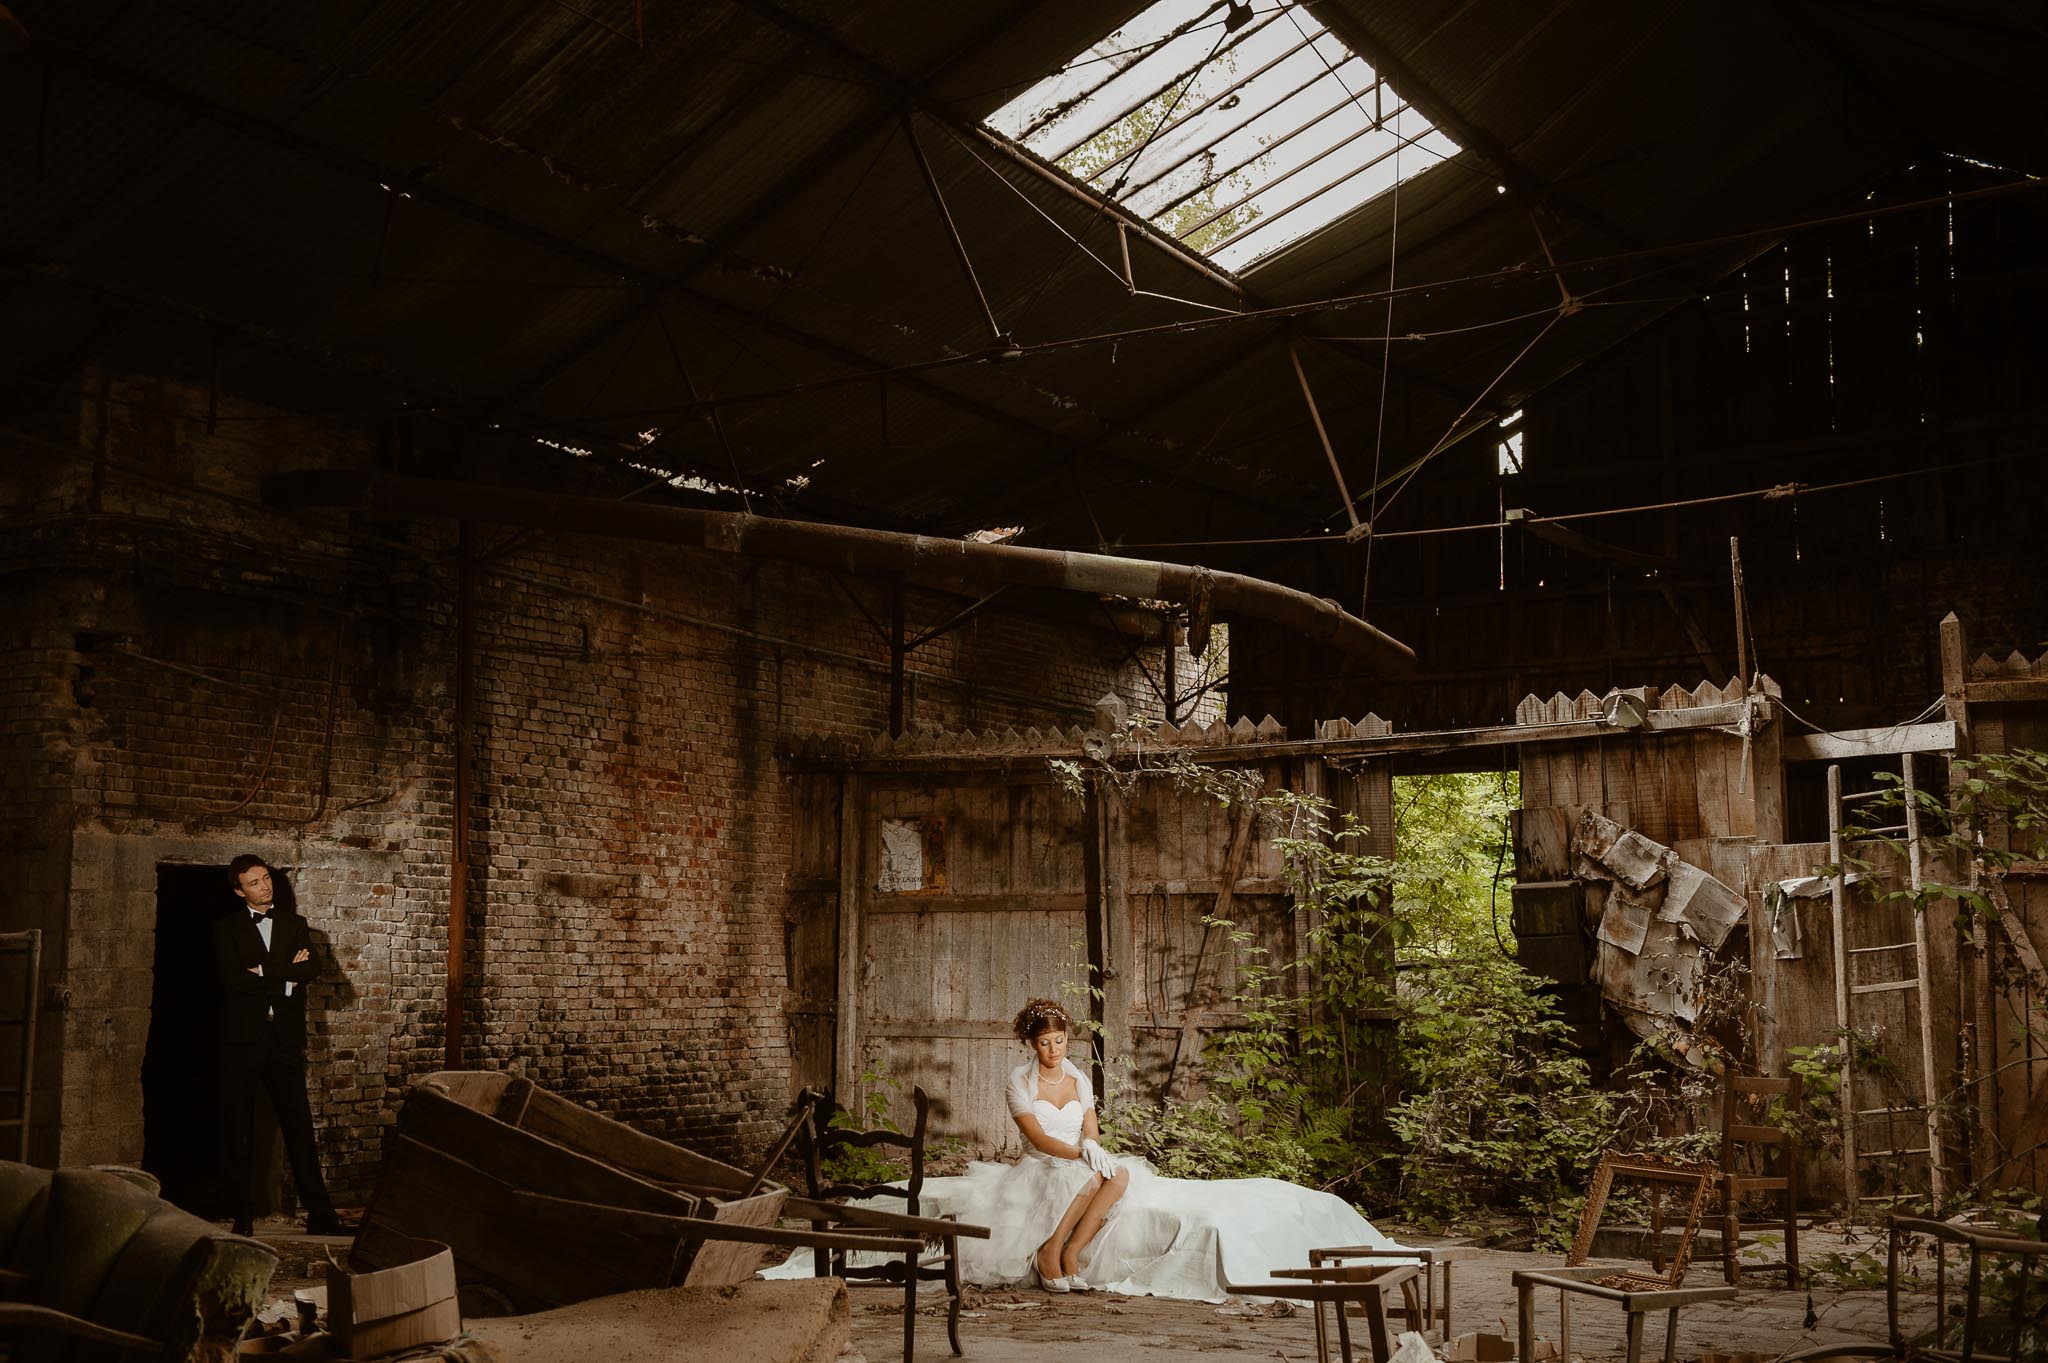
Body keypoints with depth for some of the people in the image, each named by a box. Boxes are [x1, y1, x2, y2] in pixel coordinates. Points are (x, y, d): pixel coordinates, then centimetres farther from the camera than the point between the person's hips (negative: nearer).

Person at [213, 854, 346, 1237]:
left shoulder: (294, 924, 14)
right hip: (242, 1039, -1)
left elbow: (312, 969, -2)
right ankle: (244, 1215, 10)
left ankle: (320, 1213, -2)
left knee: (299, 1126, -2)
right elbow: (233, 977, -11)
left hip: (285, 1038, 2)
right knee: (239, 1130, 3)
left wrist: (264, 970, -12)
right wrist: (286, 980, -8)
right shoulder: (227, 929, 5)